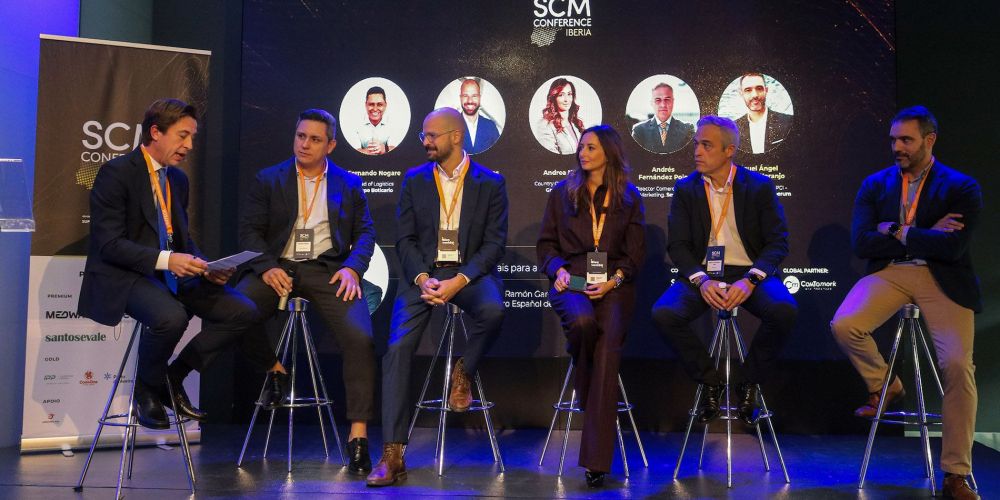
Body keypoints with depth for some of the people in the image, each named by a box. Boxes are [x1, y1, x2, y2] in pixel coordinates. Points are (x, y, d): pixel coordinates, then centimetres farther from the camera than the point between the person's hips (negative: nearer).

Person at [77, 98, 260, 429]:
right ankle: (147, 388, -5)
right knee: (172, 316, -37)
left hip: (173, 275, 7)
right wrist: (165, 259, -28)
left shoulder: (178, 179, 14)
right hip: (124, 277, -7)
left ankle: (173, 377, 5)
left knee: (243, 311, -9)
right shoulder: (117, 173, -9)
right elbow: (109, 244, -16)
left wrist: (205, 267, -2)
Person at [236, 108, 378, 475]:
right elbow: (250, 230, 5)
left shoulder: (349, 184, 15)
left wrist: (352, 268, -10)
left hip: (327, 269, 0)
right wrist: (267, 267, -14)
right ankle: (273, 369, 3)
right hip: (277, 267, 1)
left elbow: (365, 232, 9)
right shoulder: (268, 180, 13)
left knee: (361, 337, -24)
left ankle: (358, 434, -16)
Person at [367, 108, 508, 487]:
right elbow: (405, 239, 5)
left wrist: (458, 281, -17)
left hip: (470, 272, -1)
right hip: (423, 273, 2)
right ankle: (392, 455, -14)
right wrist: (423, 278, -14)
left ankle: (463, 372, -3)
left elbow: (494, 243, -3)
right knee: (397, 348, -18)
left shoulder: (490, 183, 3)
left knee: (493, 310, -35)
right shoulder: (414, 180, 10)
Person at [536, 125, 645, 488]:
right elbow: (546, 244, 14)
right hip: (572, 281, 1)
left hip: (613, 284, -1)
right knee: (582, 320, -38)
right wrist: (558, 269, -6)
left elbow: (636, 253, 8)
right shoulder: (562, 193, 16)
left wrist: (614, 279, -10)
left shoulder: (629, 197, 13)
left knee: (608, 346, -27)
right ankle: (584, 385, -6)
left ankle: (596, 461, -27)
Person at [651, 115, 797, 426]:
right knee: (663, 313, -27)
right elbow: (677, 245, 1)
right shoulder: (685, 189, 7)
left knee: (784, 310, -32)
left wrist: (750, 280, -20)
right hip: (702, 274, 1)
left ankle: (749, 384, -5)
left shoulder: (760, 187, 2)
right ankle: (710, 382, -3)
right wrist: (701, 281, -18)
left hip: (750, 273, -1)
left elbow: (778, 242, -2)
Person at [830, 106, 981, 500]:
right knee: (843, 325, -25)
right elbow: (861, 243, -4)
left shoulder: (961, 187, -1)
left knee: (958, 364, -20)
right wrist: (926, 236, -9)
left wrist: (898, 233, -8)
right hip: (889, 273, 2)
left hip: (942, 278, -2)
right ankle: (883, 385, 8)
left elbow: (953, 248, -15)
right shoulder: (875, 184, 7)